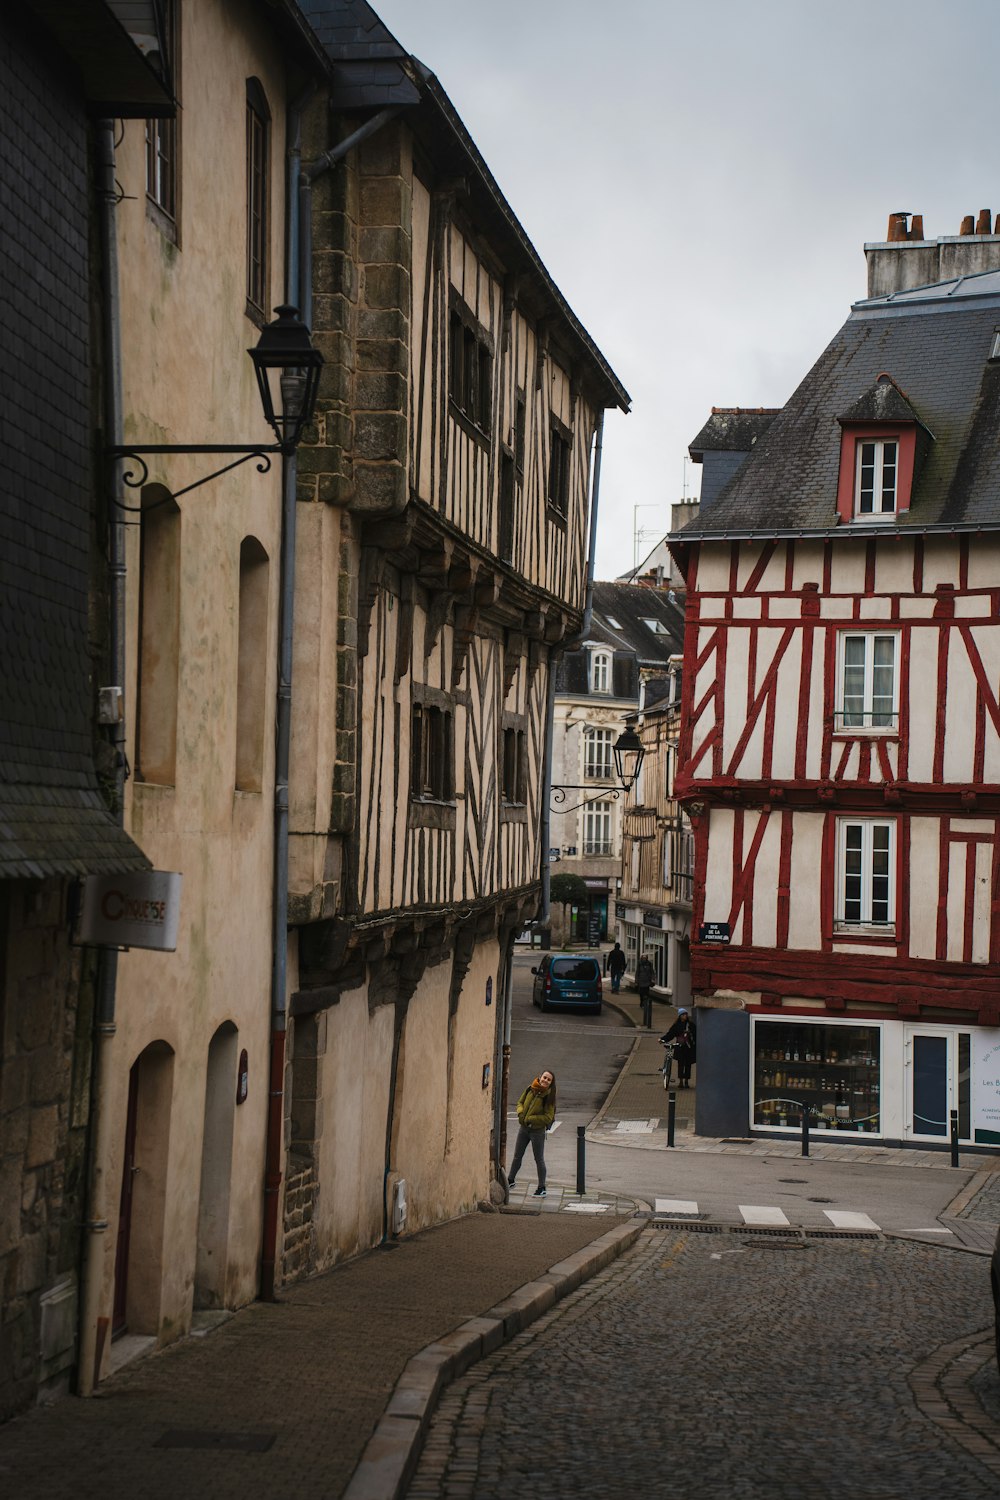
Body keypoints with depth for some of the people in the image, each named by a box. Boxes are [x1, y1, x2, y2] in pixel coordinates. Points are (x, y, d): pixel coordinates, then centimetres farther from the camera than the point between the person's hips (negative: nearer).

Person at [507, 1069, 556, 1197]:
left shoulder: (549, 1096, -16)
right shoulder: (530, 1089, -3)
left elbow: (548, 1117, -17)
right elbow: (520, 1102, 12)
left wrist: (530, 1119, -21)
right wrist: (520, 1113, -8)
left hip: (537, 1130, -5)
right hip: (524, 1128, 5)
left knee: (539, 1159, 5)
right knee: (517, 1156, 17)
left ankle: (542, 1188, 16)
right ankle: (510, 1180, 34)